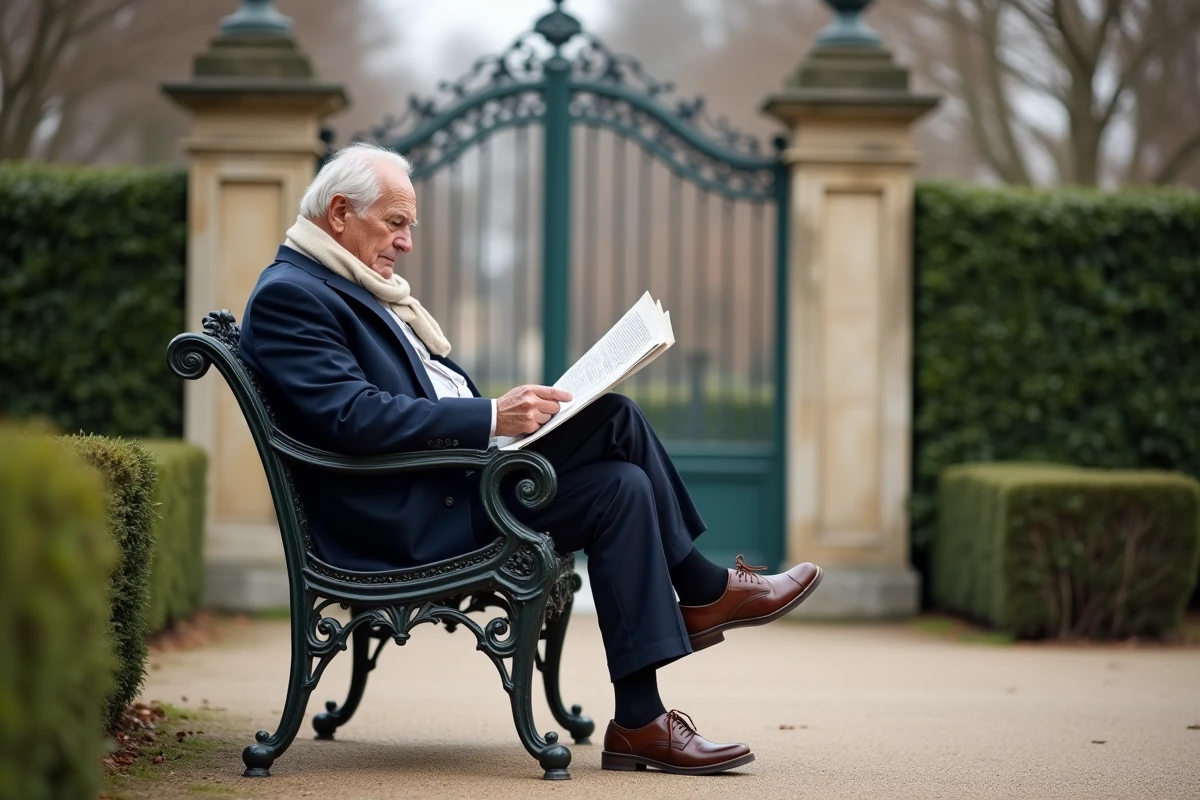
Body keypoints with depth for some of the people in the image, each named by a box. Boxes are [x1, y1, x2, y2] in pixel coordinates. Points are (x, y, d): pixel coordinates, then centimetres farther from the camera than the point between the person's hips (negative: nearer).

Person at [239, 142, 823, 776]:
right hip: (402, 517, -10)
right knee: (617, 492, -22)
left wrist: (508, 414, 6)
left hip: (456, 471, 10)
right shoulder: (288, 295, -10)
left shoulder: (362, 287, 21)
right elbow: (351, 416, -22)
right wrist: (490, 417, -24)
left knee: (614, 414, -6)